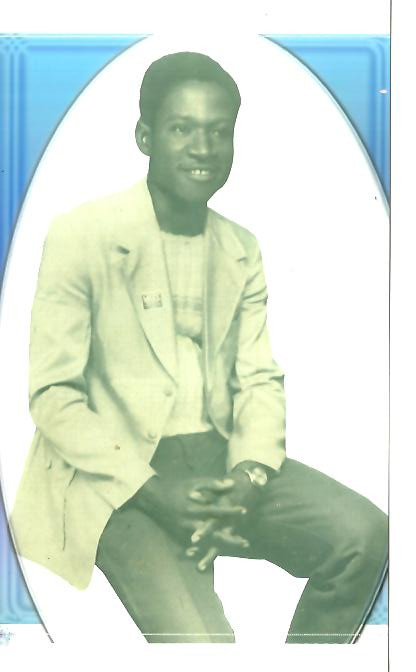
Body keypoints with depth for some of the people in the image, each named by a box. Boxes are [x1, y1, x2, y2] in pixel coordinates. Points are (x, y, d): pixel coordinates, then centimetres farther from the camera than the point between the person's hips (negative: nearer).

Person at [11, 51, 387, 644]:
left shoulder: (243, 251, 10)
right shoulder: (81, 235, -8)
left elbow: (260, 380, 7)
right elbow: (52, 396, -10)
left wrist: (250, 476, -14)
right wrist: (153, 491, -19)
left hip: (218, 458, 5)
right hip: (116, 473, -5)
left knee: (363, 534, -17)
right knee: (200, 639, -26)